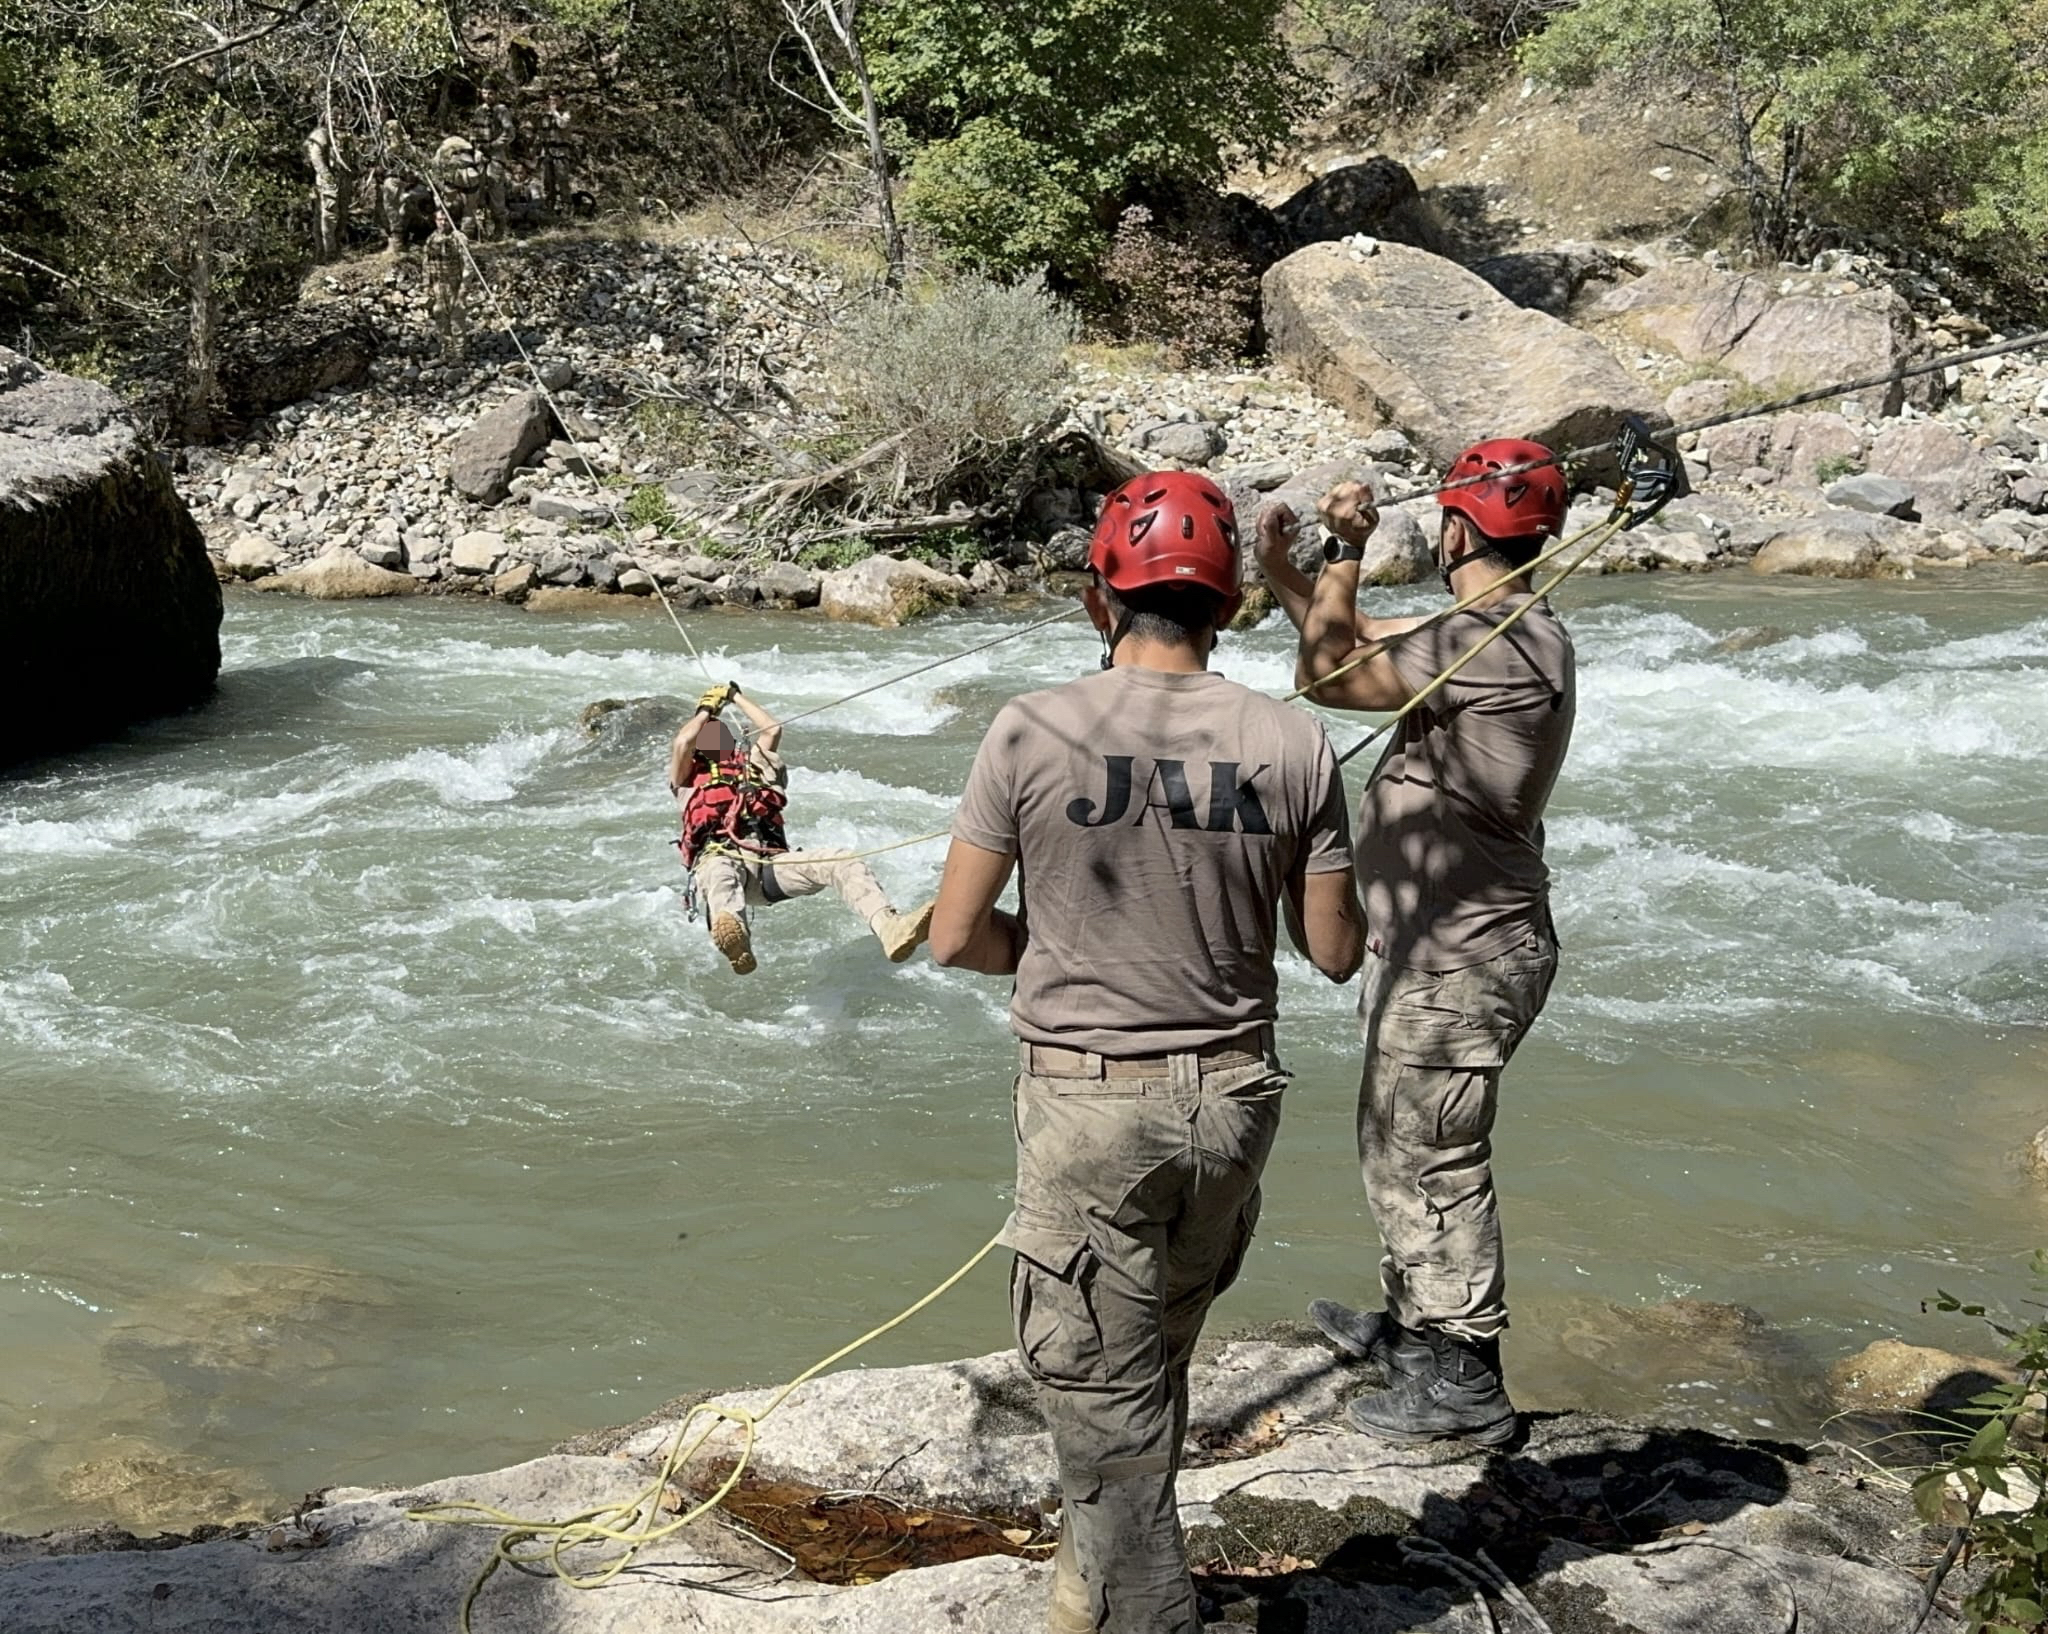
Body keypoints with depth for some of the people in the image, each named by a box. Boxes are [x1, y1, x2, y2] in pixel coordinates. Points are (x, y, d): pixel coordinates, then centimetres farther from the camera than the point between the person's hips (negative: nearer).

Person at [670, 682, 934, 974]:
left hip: (771, 861, 3)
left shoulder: (753, 767, 38)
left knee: (842, 862, -25)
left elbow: (773, 729, 27)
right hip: (719, 858, -3)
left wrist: (737, 697, 40)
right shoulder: (690, 779, 28)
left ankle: (890, 929, -52)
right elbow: (681, 743, 10)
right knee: (720, 873, -44)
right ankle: (733, 934, -80)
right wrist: (706, 708, 29)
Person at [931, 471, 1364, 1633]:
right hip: (1233, 1098, 4)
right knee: (1157, 1364, 25)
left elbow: (957, 937, -7)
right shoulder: (1294, 744, -6)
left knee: (1106, 1397, 9)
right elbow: (1336, 953, 0)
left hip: (1088, 1101, -4)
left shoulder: (1034, 732, -11)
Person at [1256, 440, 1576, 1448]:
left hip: (1460, 965, -11)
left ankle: (1464, 1383, 13)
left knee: (1436, 1163, 0)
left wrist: (1346, 551, -10)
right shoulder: (1493, 630, 10)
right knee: (1395, 1145, 24)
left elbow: (1328, 677, -19)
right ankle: (1414, 1324, 41)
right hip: (1432, 947, 11)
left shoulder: (1500, 643, -22)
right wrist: (1280, 570, 9)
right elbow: (1357, 642, 19)